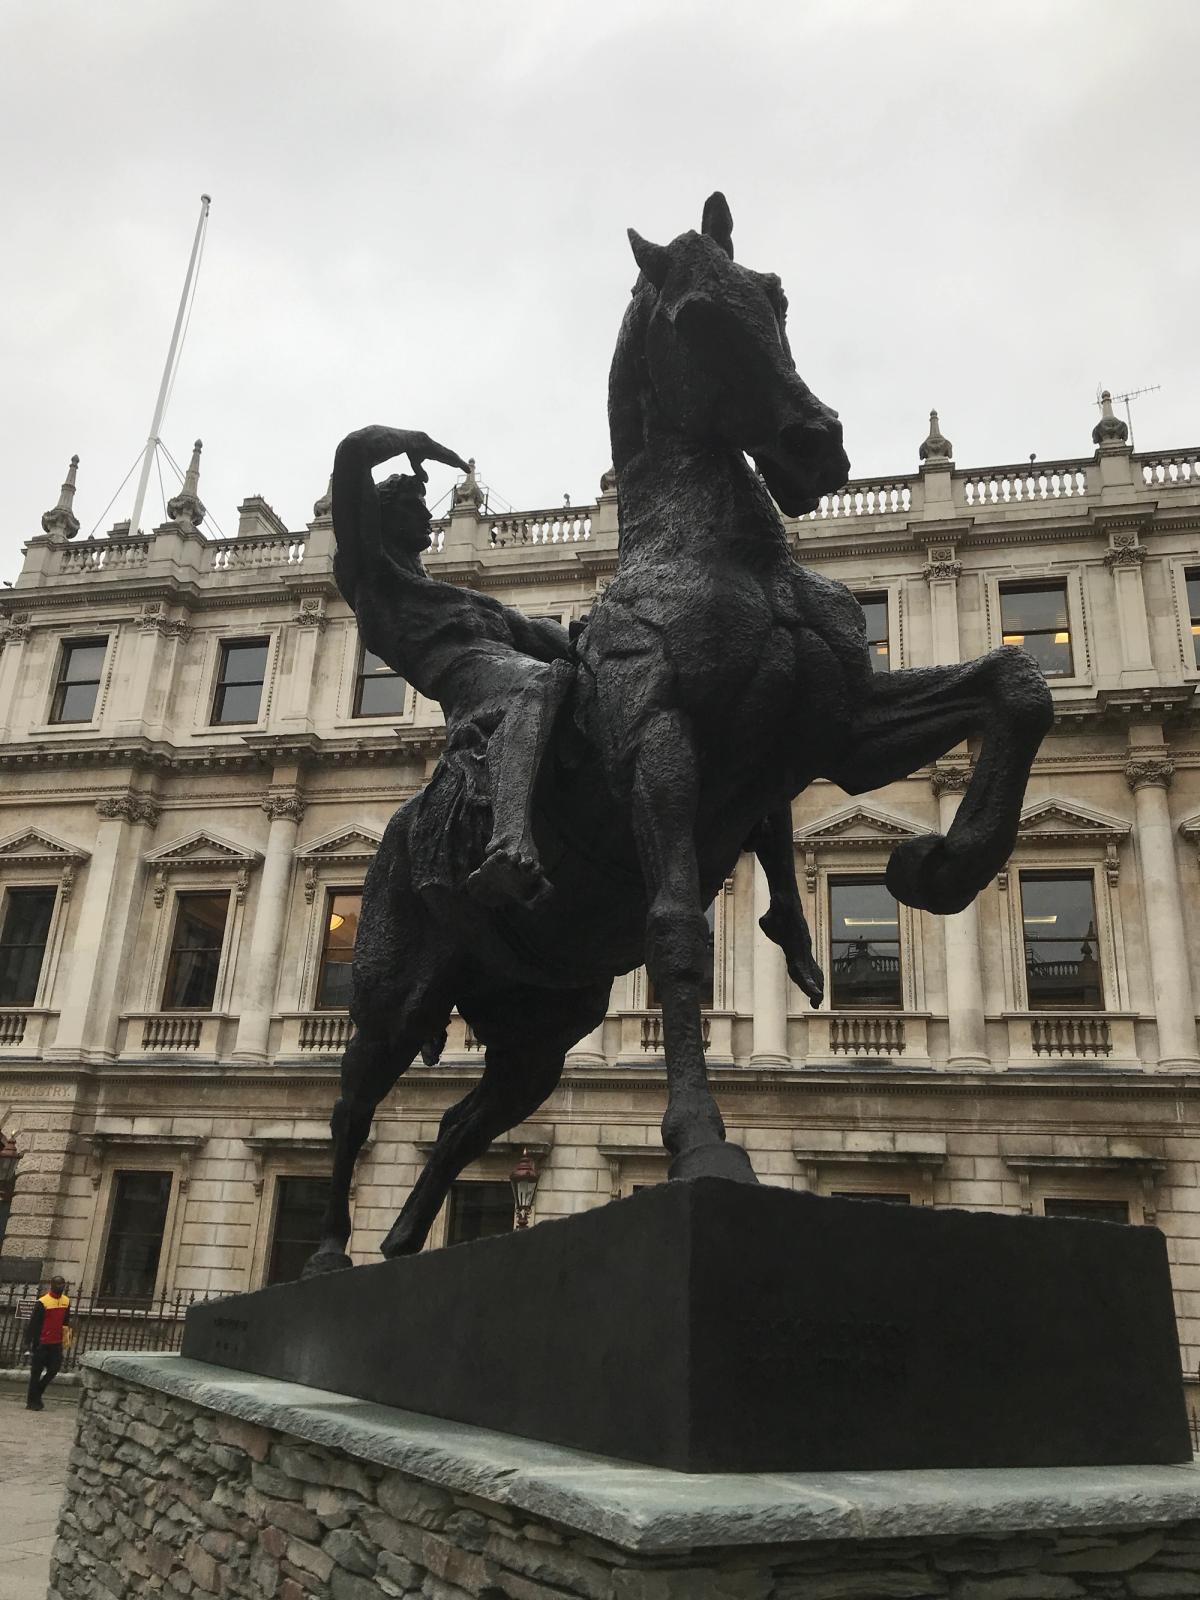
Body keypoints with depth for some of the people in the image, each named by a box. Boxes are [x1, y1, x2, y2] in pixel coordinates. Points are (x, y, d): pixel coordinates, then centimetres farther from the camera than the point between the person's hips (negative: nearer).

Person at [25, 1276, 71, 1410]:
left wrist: (66, 1337, 13)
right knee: (36, 1372, 3)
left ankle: (36, 1395, 24)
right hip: (42, 1343, -6)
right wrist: (28, 1342, -13)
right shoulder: (43, 1302, -14)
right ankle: (32, 1402, 14)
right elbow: (33, 1324, -12)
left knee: (54, 1370, 4)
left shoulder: (66, 1302, 5)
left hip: (56, 1344, 6)